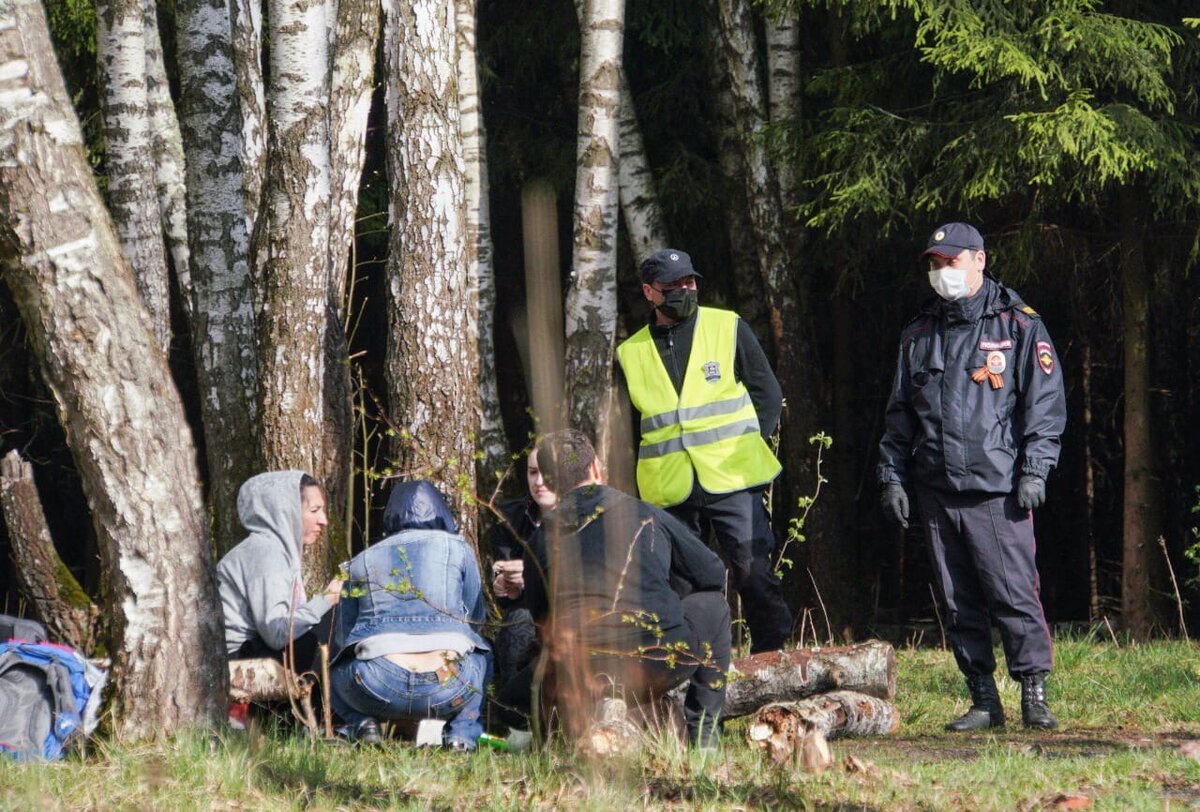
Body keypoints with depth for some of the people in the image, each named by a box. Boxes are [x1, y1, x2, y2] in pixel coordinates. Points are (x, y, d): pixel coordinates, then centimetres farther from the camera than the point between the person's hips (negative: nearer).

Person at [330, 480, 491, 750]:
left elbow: (343, 637, 21)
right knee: (482, 654, 35)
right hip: (449, 690, 0)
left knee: (335, 669, 34)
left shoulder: (360, 561, 17)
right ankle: (463, 732, 11)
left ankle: (361, 723, 4)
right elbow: (476, 619, 23)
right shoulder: (457, 548, 15)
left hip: (378, 690, 0)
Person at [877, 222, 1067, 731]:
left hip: (997, 490, -5)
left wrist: (1035, 470, -9)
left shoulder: (1018, 326, 3)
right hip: (936, 492, 5)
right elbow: (899, 414, 21)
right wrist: (892, 475, 13)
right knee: (959, 605, 5)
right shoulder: (919, 336, 17)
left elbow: (1045, 402, 0)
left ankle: (1034, 694, -3)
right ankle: (983, 702, 11)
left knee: (1014, 595, -9)